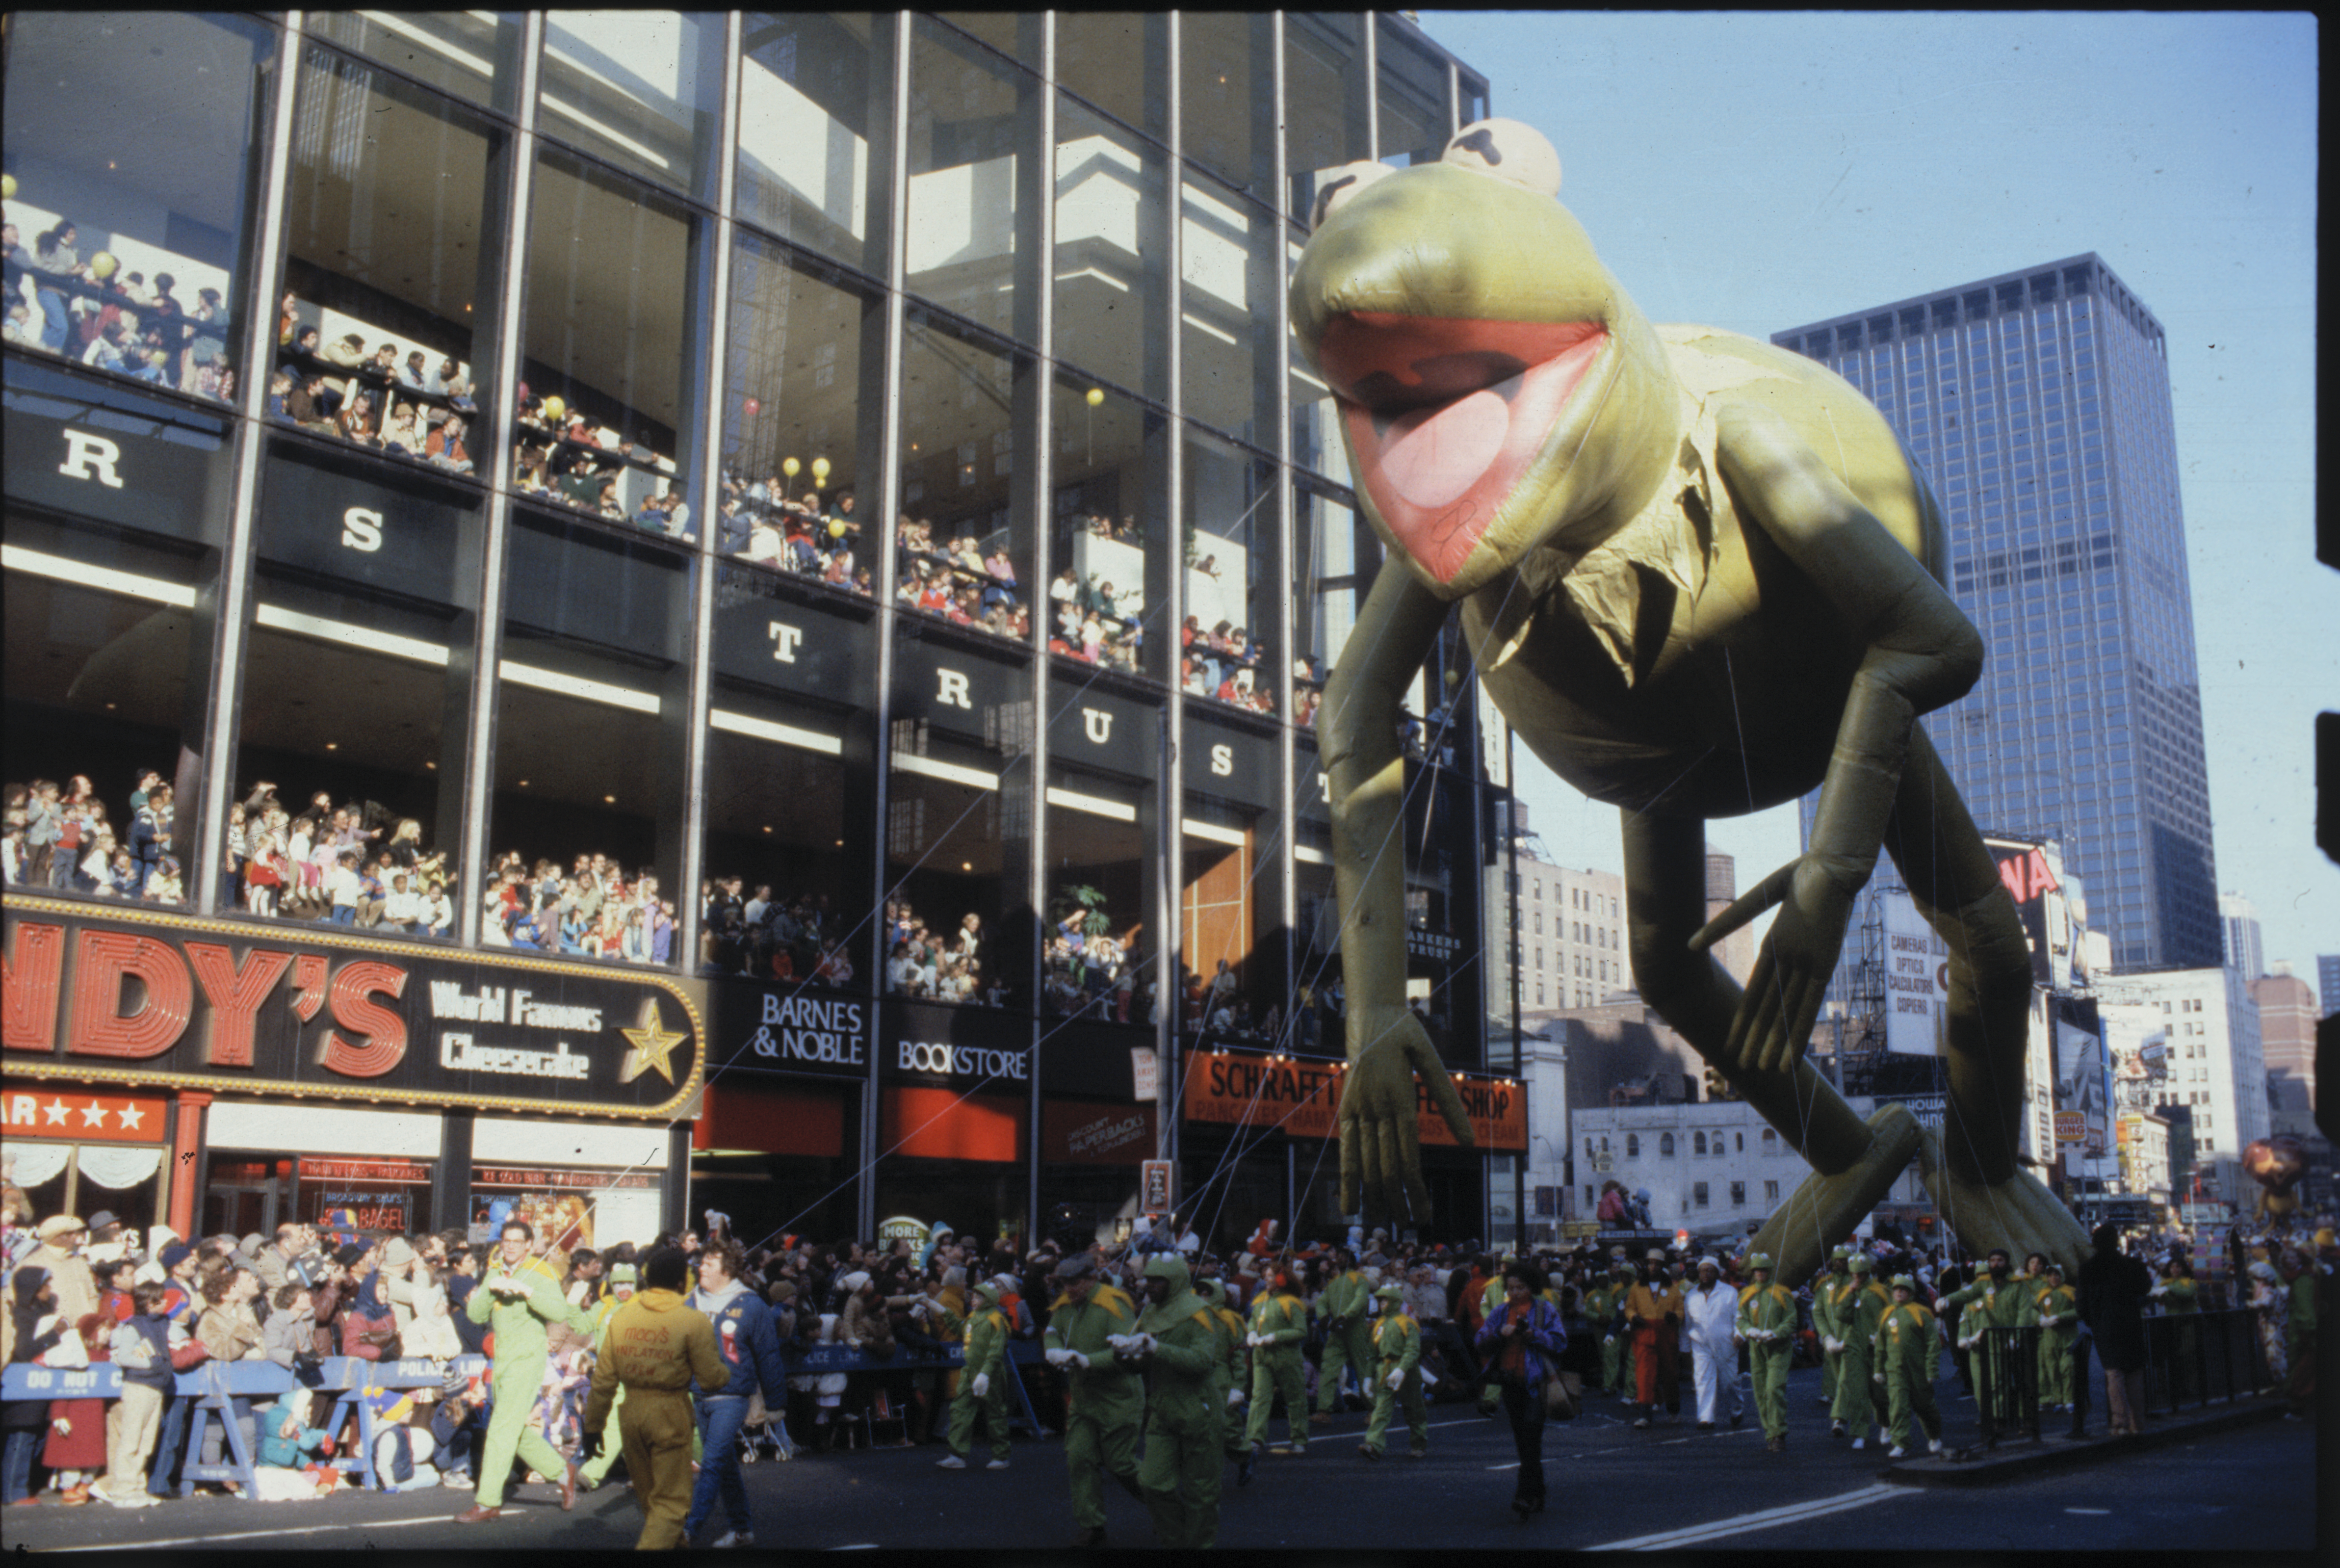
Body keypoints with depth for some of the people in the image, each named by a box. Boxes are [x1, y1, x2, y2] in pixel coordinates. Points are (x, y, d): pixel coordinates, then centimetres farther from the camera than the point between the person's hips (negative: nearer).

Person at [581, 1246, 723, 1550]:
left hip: (631, 1411, 5)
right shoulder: (694, 1321, -10)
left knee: (648, 1494, 22)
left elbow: (604, 1379, 5)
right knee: (671, 1499, 3)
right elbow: (712, 1377, -9)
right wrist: (727, 1372, 13)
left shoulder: (621, 1317, 3)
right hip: (670, 1412, -5)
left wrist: (593, 1425, 13)